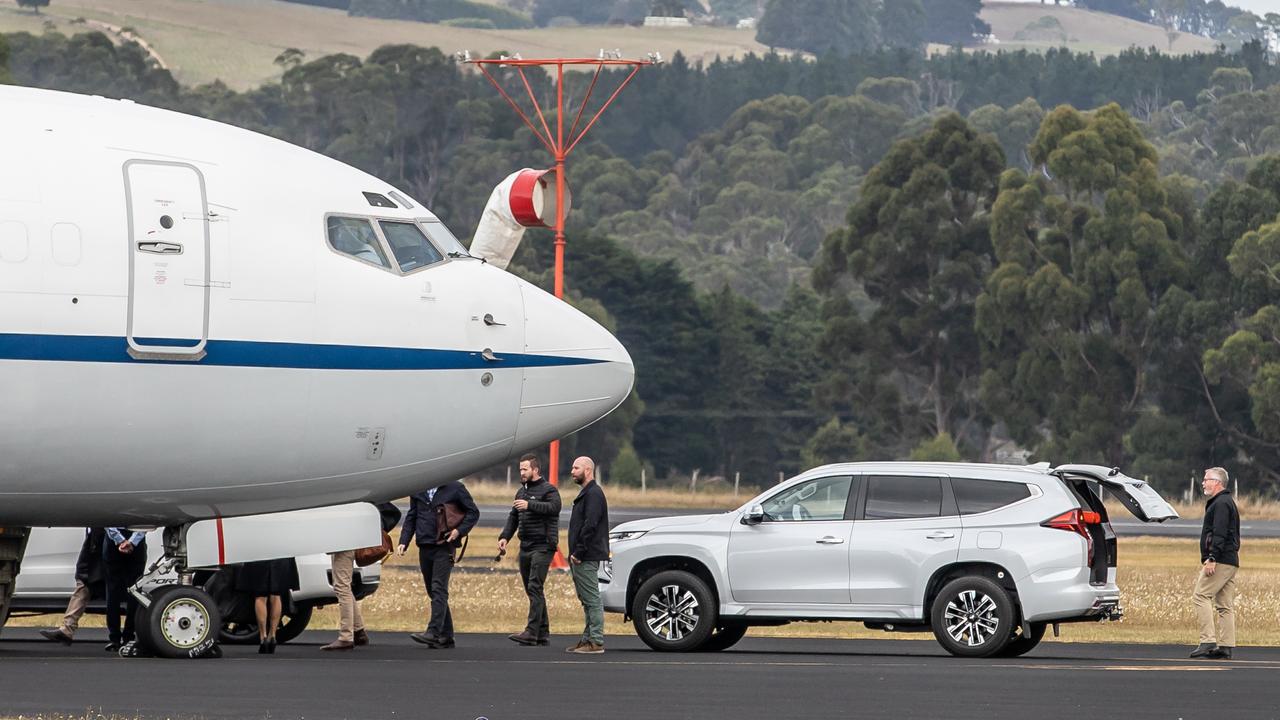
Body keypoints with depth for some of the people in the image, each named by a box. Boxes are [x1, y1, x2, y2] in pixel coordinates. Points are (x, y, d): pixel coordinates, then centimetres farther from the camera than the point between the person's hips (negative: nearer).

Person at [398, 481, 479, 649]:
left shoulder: (455, 488, 0)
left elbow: (473, 512, 3)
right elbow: (411, 517, 16)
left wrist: (459, 531, -12)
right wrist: (403, 542, 5)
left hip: (444, 548, -6)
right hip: (424, 547, 6)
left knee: (439, 589, -15)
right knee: (433, 591, 8)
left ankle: (433, 632, -23)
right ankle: (446, 637, 13)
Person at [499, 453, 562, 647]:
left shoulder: (548, 489, -5)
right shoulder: (521, 491, 20)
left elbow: (554, 507, -24)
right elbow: (513, 517, 22)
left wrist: (530, 505, -30)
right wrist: (504, 537, 8)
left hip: (543, 547, -9)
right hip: (525, 547, 9)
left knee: (535, 588, -16)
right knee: (532, 589, 8)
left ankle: (531, 632, -22)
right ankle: (543, 633, 12)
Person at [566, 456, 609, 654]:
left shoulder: (594, 494, -13)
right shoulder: (586, 493, 20)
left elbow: (590, 526, -21)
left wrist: (579, 552, -21)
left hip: (587, 558, -11)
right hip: (582, 558, 11)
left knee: (592, 600, -9)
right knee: (587, 601, 13)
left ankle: (596, 642, -10)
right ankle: (588, 639, 17)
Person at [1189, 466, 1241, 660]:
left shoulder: (1221, 504, -10)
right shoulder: (1227, 502, 23)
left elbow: (1219, 534, -20)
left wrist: (1211, 558, -25)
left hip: (1220, 561, -10)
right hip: (1231, 562, 10)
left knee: (1201, 596, -12)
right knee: (1225, 605, 7)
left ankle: (1208, 641, -19)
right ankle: (1226, 646, 5)